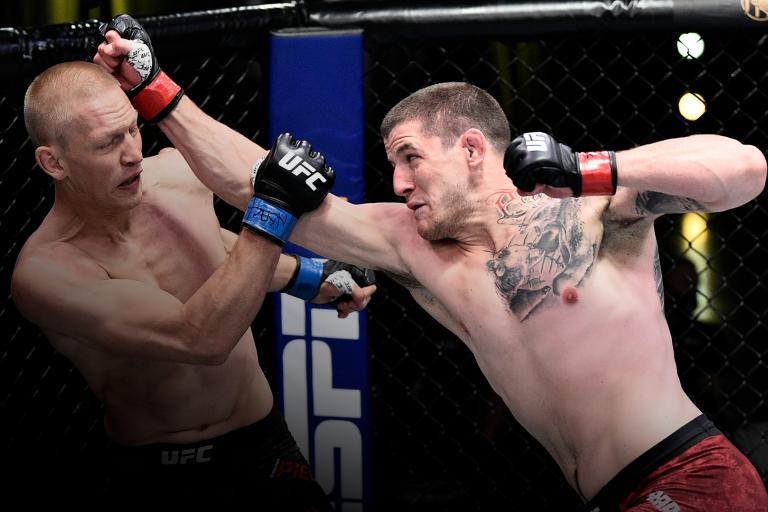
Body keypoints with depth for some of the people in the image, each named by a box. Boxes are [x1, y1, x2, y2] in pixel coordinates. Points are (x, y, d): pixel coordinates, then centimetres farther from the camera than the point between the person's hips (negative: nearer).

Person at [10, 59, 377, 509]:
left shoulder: (179, 170, -7)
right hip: (152, 474, -4)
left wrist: (311, 277, 21)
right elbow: (202, 339, -34)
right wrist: (273, 209, -34)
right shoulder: (45, 270, -25)